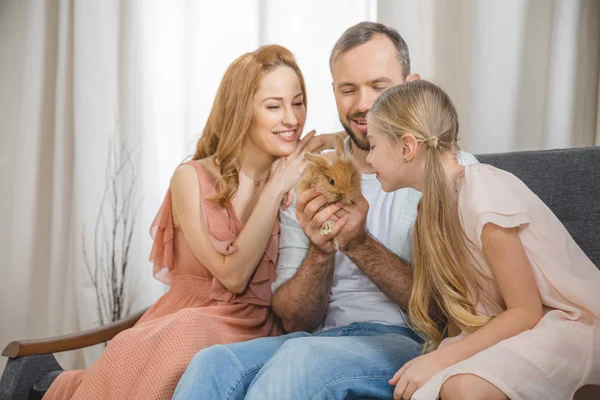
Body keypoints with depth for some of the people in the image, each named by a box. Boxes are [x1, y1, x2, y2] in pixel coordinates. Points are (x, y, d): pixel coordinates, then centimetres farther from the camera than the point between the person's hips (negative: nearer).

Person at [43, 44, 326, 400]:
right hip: (187, 318, -2)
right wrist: (275, 189, -12)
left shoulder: (300, 179, 5)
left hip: (256, 331, 2)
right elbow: (232, 274, -11)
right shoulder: (192, 179, -2)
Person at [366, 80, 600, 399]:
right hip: (520, 326, 6)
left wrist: (442, 358, -22)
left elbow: (526, 313, -19)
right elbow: (460, 310, 3)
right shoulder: (438, 200, 3)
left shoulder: (483, 194, -22)